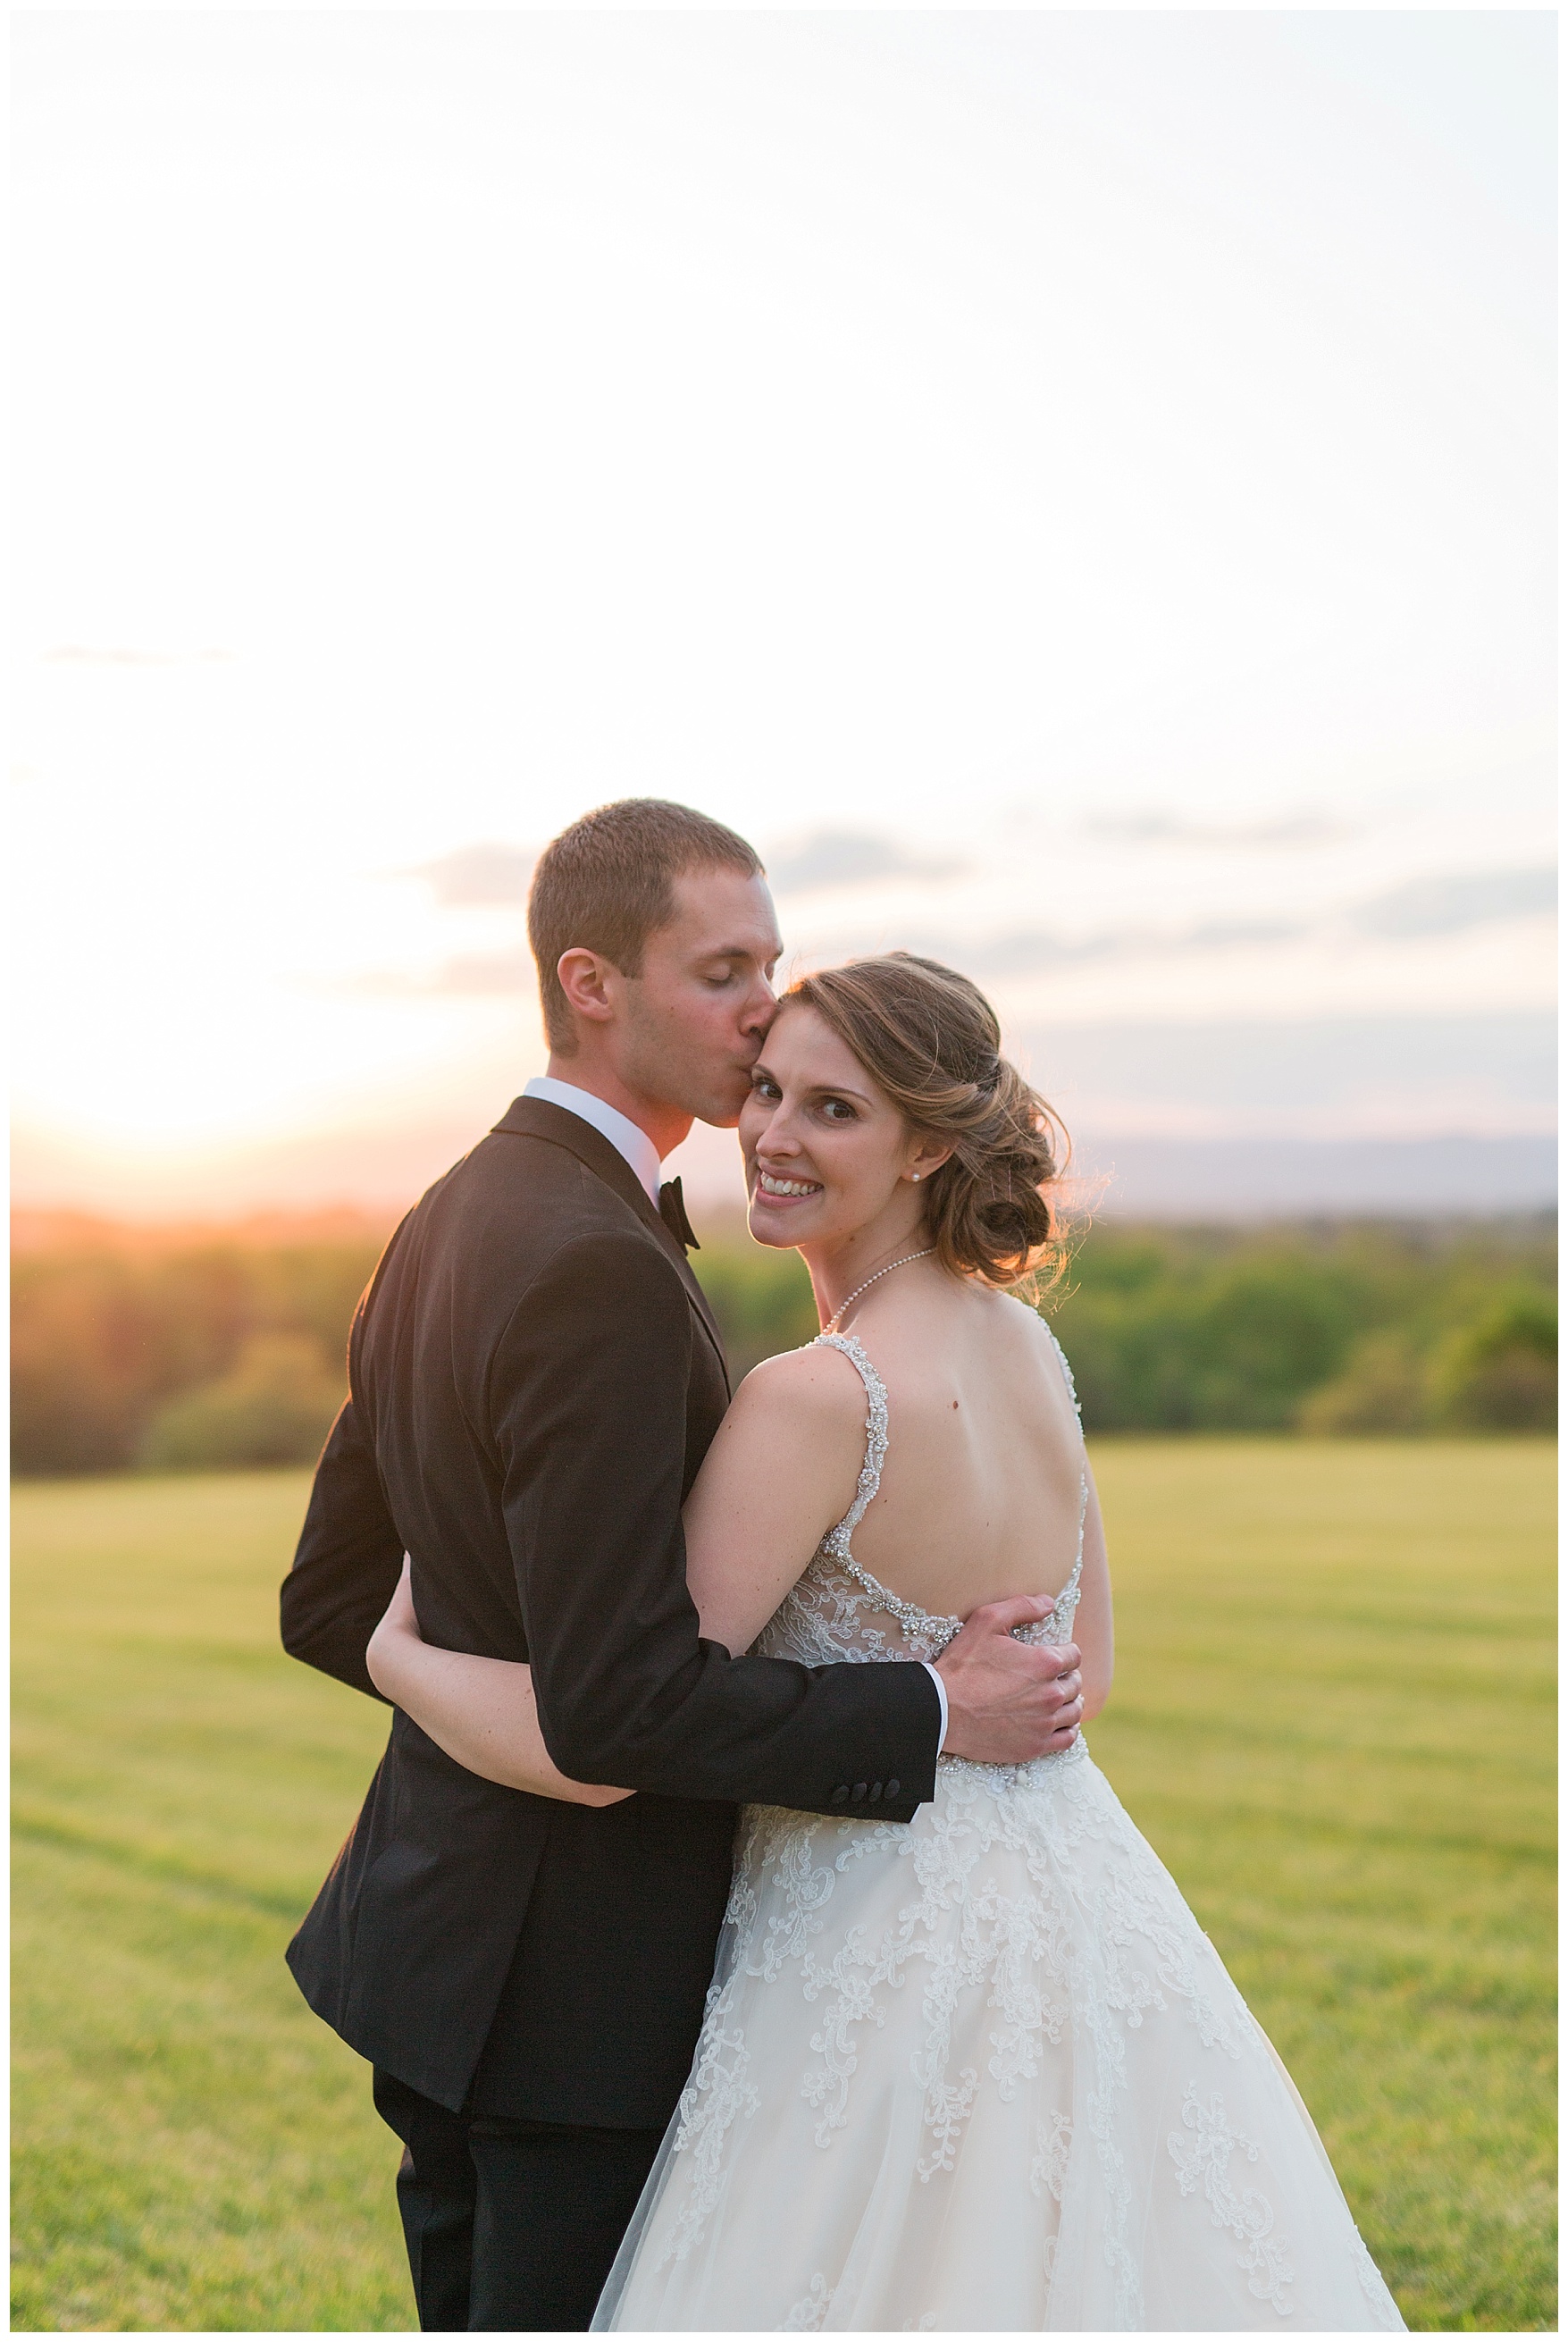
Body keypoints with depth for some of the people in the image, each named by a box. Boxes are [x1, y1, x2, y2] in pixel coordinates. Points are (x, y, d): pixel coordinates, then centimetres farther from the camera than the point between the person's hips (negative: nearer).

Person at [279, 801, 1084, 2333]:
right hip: (583, 1979, -9)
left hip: (442, 1946, 10)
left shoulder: (448, 1227, 8)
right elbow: (619, 1704, -27)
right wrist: (932, 1718, -18)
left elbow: (331, 1603, 13)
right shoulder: (600, 1268, -23)